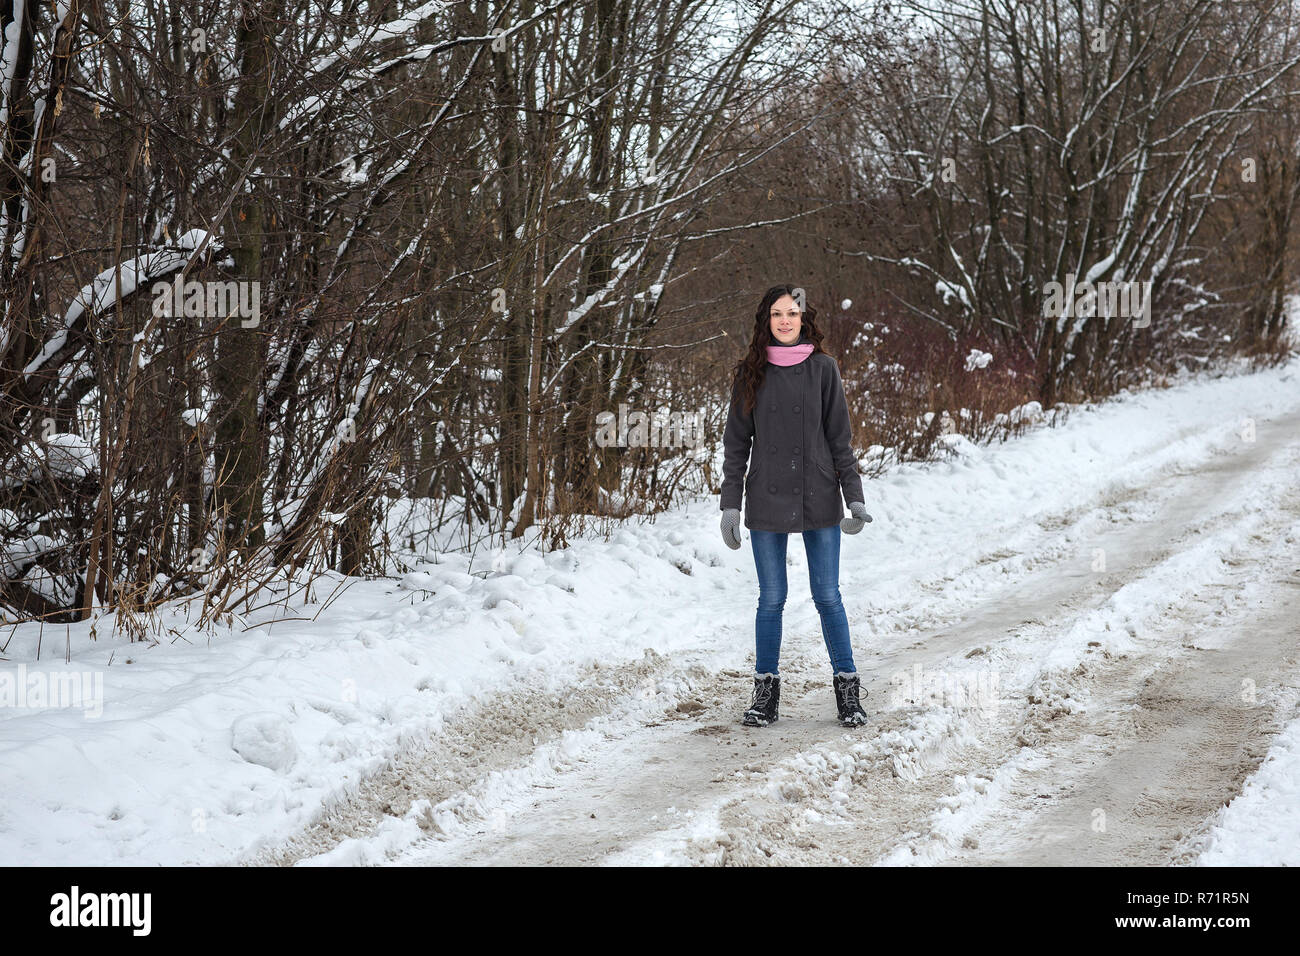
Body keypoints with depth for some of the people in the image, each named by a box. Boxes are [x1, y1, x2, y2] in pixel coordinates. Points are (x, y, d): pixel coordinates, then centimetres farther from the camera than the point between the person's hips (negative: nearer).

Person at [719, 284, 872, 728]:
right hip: (767, 501, 1)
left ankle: (847, 690, 11)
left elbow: (840, 438, 5)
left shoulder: (822, 369, 3)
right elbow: (736, 443, 7)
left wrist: (855, 497, -1)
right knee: (771, 599, 4)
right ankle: (765, 691, 13)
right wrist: (730, 505, 1)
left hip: (818, 500, -1)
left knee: (827, 596, 2)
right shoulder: (751, 373, 5)